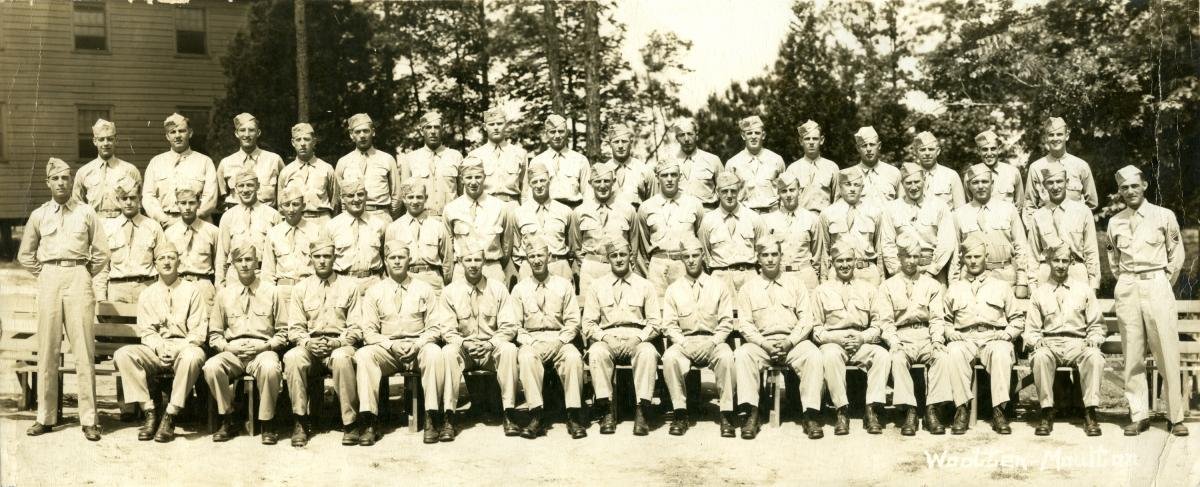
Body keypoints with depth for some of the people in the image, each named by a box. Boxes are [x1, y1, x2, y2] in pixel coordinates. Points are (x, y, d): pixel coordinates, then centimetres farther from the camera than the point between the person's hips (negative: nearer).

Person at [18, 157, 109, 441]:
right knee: (48, 349, 2)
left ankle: (89, 419, -3)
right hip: (48, 279, 2)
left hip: (78, 278, -2)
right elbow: (25, 255, 20)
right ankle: (45, 416, 10)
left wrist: (85, 275, 4)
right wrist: (43, 274, 10)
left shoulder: (86, 213, 6)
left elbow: (101, 253, 8)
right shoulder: (38, 215, 11)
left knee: (83, 349, -5)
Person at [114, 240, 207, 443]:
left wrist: (178, 349, -16)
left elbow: (198, 331, 1)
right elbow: (146, 331, 8)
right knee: (122, 355, -25)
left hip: (184, 348, -3)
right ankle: (150, 413, -23)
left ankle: (170, 416, -30)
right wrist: (160, 348, -13)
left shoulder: (191, 291, 9)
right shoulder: (146, 294, 18)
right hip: (155, 350, 3)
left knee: (193, 356, -38)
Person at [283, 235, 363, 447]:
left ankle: (350, 422, -25)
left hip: (340, 345, -2)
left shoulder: (349, 286, 9)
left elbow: (356, 328, 4)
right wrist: (307, 342, -12)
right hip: (309, 345, 2)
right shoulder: (300, 288, 14)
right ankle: (301, 421, -20)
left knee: (342, 358, -37)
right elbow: (294, 328, 8)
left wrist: (337, 342, -14)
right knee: (292, 358, -31)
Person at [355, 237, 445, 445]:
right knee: (363, 355, -30)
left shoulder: (424, 289, 11)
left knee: (434, 353, -34)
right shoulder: (374, 292, 11)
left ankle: (431, 419, -32)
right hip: (386, 348, 1)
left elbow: (434, 327, 7)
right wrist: (390, 345, -14)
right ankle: (368, 424, -33)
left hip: (418, 347, -1)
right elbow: (368, 330, 4)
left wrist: (418, 345, -13)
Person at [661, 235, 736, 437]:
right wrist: (684, 343, -12)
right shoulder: (673, 289, 11)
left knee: (726, 356, -34)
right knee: (669, 357, -32)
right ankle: (680, 413, -22)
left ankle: (727, 414, -25)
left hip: (712, 341, -1)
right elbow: (669, 324, 5)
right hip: (684, 342, 1)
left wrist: (712, 342, -13)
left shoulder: (719, 286, 9)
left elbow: (726, 322, 4)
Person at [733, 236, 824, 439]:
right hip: (761, 342, 0)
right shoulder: (748, 288, 12)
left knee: (813, 355, -31)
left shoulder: (795, 283, 13)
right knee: (742, 354, -31)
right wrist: (765, 344, -13)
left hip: (793, 341, 0)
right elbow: (744, 324, 4)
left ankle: (810, 415, -28)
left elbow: (806, 318, 5)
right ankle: (752, 414, -30)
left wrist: (789, 342, -11)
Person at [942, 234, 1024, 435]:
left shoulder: (1001, 285, 20)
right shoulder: (954, 288, 23)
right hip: (964, 339, 1)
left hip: (994, 338, -1)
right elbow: (945, 319, 20)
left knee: (1002, 352, -36)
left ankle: (998, 410, -35)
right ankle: (961, 409, -32)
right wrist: (949, 332, -1)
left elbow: (1018, 318, 16)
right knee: (954, 352, -35)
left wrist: (1007, 333, -2)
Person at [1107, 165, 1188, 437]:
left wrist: (1163, 283, 4)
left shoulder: (1164, 216, 3)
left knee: (1167, 354, -4)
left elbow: (1177, 255, 7)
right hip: (1126, 289, 3)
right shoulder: (1115, 223, 11)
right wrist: (1126, 282, 13)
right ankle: (1138, 415, 6)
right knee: (1132, 355, 2)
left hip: (1157, 284, -2)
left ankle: (1176, 416, 3)